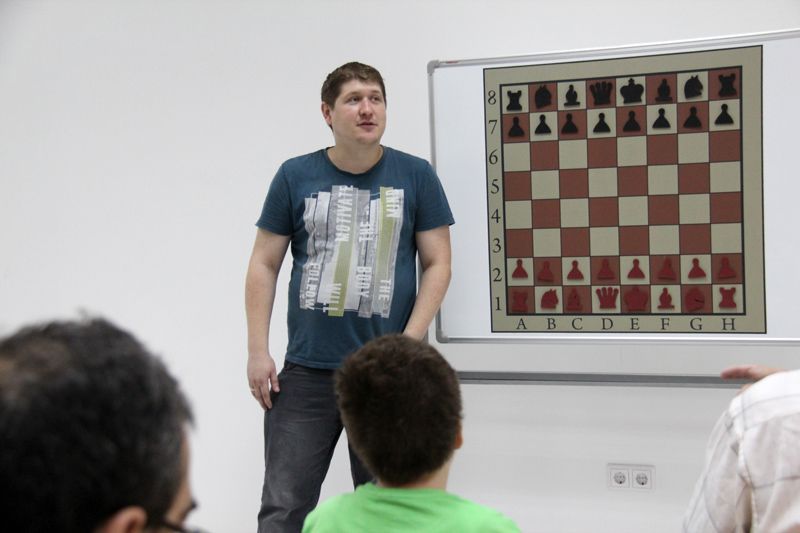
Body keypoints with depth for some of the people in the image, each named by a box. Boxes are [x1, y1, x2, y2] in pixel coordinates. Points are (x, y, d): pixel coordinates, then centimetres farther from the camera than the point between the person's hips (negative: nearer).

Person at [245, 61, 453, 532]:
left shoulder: (416, 175, 1)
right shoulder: (295, 176, 2)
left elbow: (438, 264, 1)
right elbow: (264, 265, 6)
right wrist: (258, 352, 0)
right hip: (306, 370, 0)